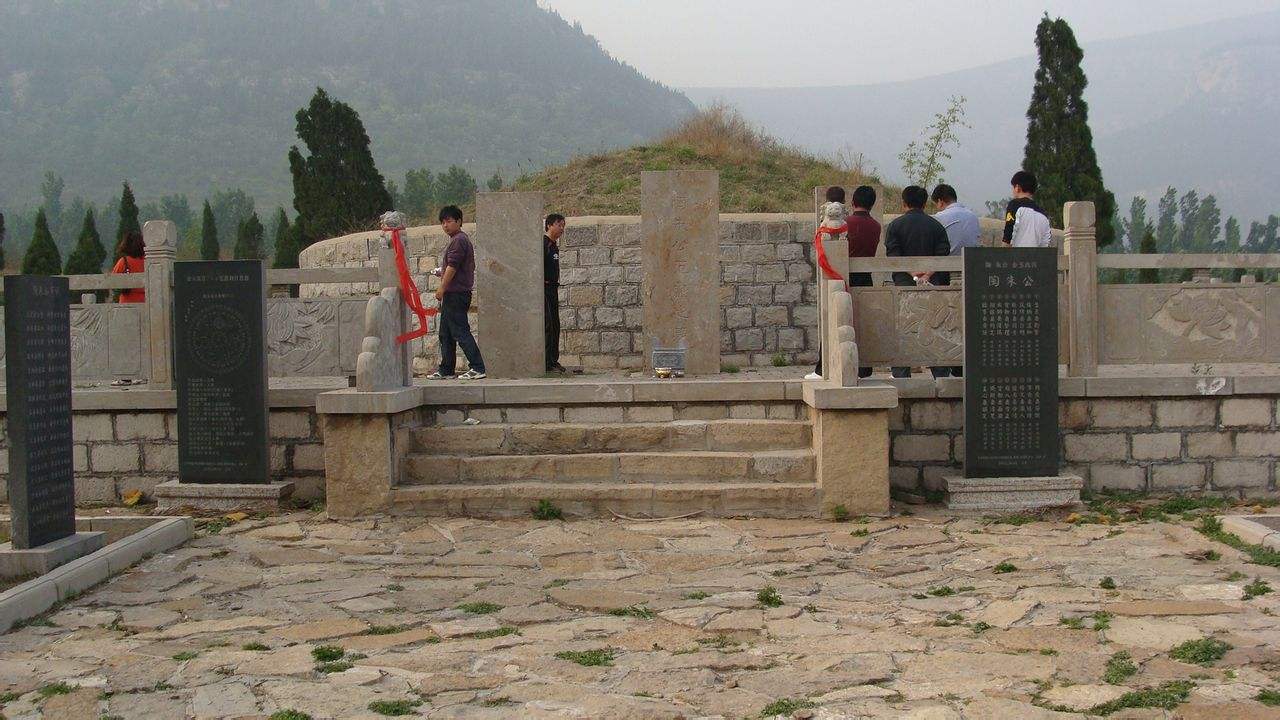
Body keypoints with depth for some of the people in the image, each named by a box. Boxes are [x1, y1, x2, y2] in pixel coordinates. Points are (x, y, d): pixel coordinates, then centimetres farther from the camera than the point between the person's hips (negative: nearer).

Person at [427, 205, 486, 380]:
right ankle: (446, 370, 19)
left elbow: (452, 267, -19)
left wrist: (442, 288, -15)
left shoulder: (458, 241, -14)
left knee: (460, 331, -10)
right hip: (454, 294, 11)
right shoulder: (459, 239, 19)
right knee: (446, 334, 14)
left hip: (456, 293, -11)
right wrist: (441, 271, 21)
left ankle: (477, 368, -11)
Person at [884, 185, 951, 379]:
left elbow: (893, 256, -8)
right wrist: (928, 274, -9)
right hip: (933, 286, 2)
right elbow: (943, 256, -3)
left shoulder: (895, 226, 3)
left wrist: (913, 273, -12)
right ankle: (941, 374, 6)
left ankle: (901, 375, 0)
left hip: (904, 284, -2)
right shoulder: (936, 226, 8)